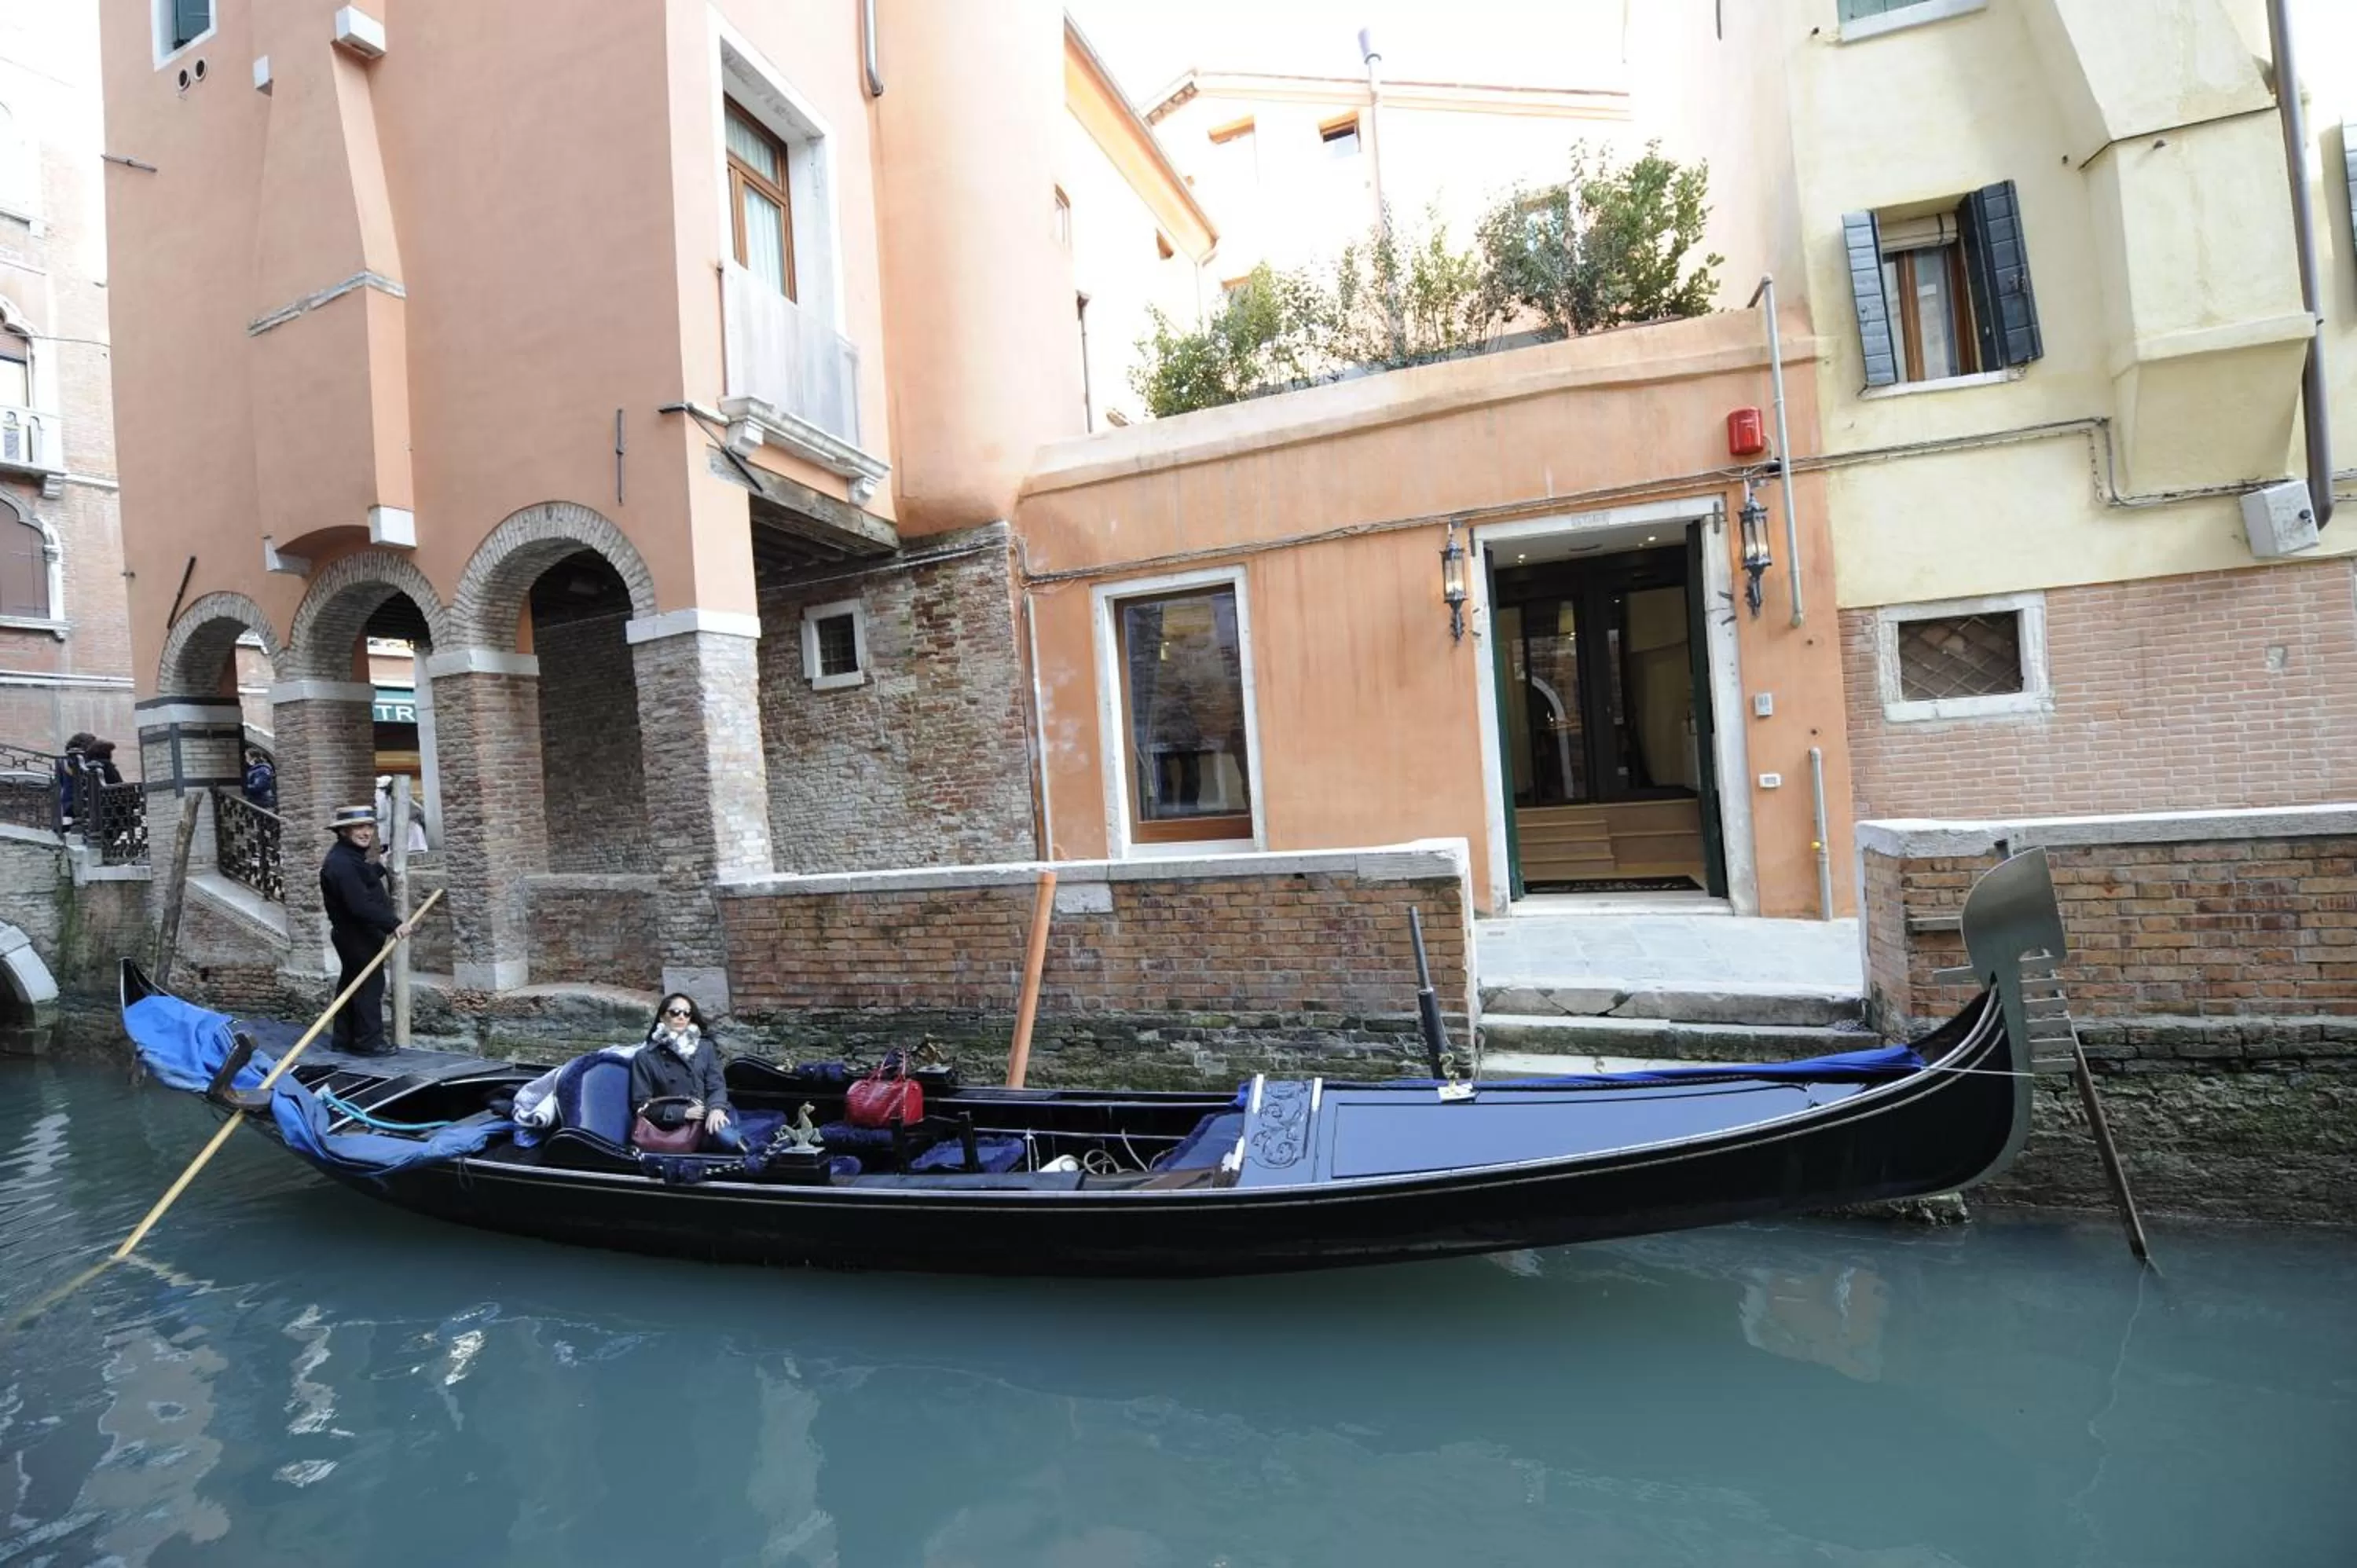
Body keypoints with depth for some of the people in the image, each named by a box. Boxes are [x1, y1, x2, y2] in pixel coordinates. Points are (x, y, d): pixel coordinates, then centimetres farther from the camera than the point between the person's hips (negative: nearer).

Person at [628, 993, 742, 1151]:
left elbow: (717, 1085, 6)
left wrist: (716, 1108, -18)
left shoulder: (704, 1047, 13)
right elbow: (641, 1104, 1)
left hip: (708, 1116, 3)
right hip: (675, 1126, -3)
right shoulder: (646, 1057, 6)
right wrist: (683, 1113, -12)